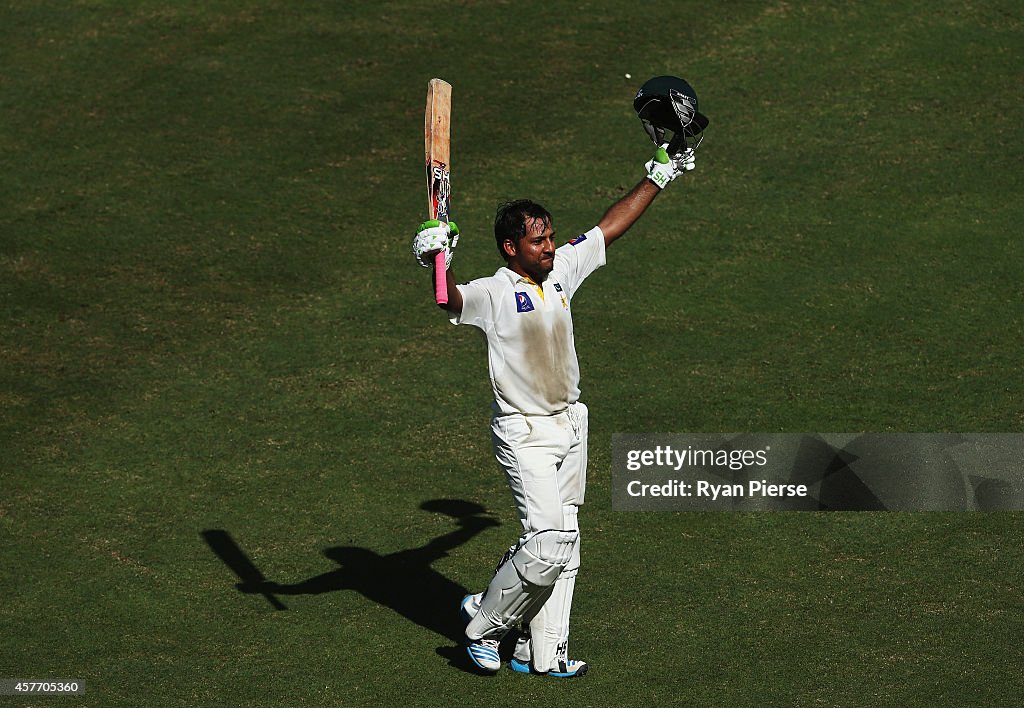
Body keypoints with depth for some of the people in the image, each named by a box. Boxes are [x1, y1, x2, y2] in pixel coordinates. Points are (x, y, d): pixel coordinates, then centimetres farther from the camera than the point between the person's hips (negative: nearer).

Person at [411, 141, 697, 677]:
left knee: (564, 542, 11)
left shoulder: (562, 269, 3)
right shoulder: (494, 293, -18)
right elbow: (453, 302, -39)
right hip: (524, 433, -8)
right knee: (547, 544, -16)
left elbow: (611, 225, 14)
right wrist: (439, 264, -60)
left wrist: (659, 176, 20)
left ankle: (542, 653, 20)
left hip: (570, 423, 8)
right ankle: (483, 623, 6)